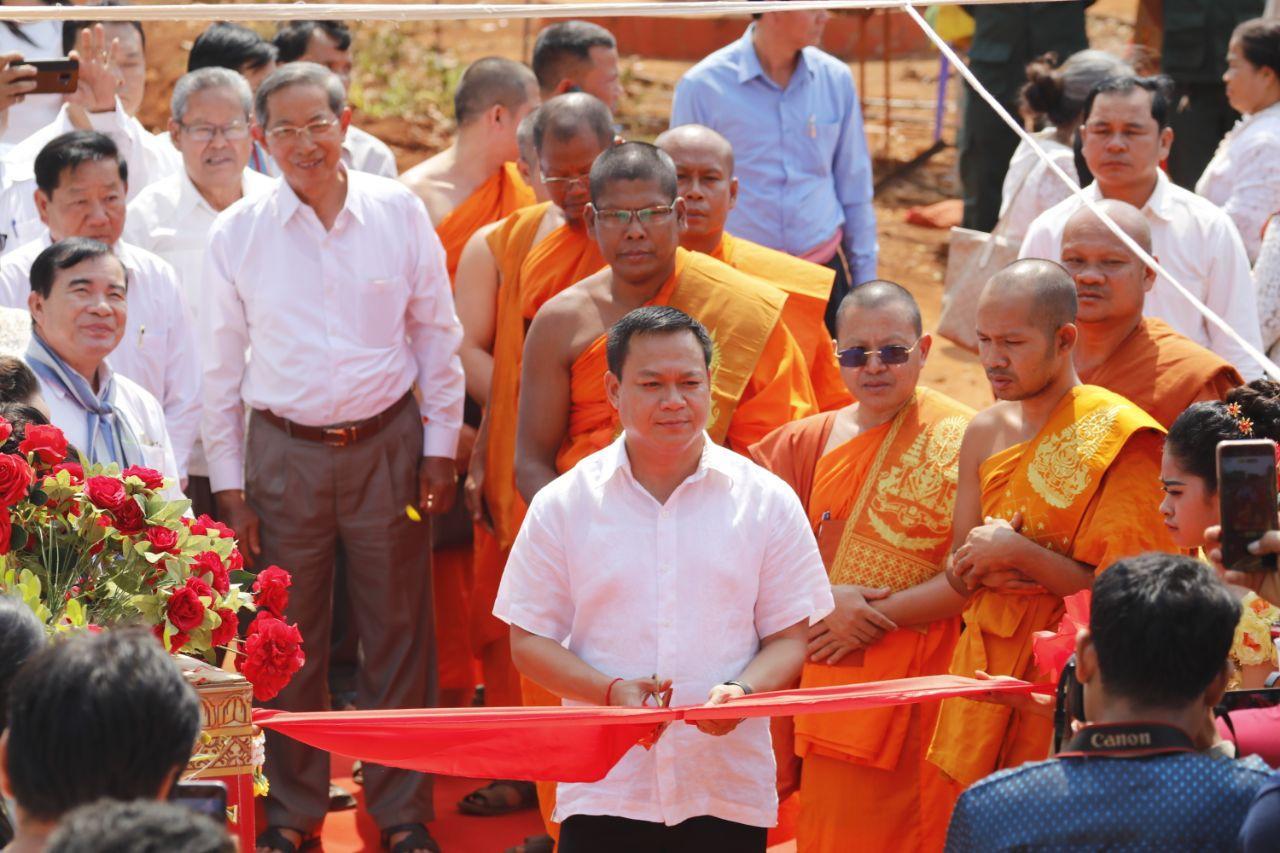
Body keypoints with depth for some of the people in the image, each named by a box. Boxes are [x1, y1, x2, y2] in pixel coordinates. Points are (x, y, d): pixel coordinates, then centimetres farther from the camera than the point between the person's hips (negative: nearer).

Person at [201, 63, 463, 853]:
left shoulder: (400, 214, -1)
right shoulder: (238, 234, -1)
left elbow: (438, 337, 7)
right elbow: (221, 365, 6)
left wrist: (439, 448, 4)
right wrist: (228, 483, 4)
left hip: (387, 443, 0)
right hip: (284, 452, 0)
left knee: (398, 632, 5)